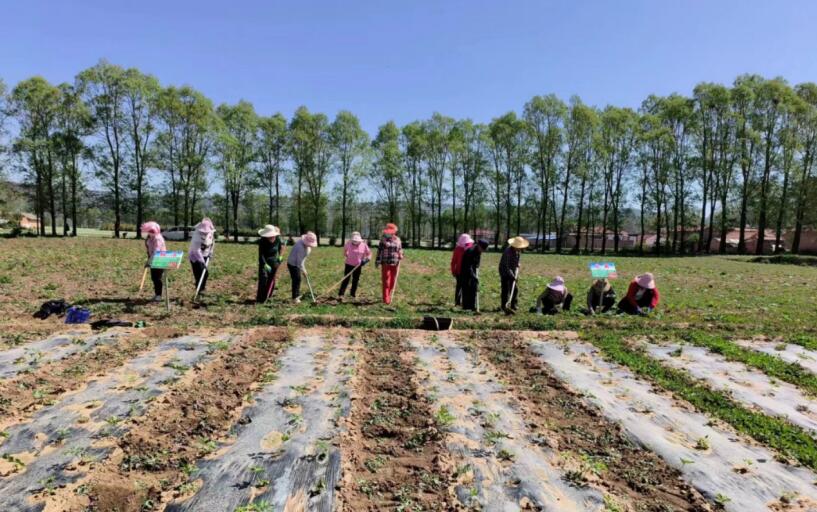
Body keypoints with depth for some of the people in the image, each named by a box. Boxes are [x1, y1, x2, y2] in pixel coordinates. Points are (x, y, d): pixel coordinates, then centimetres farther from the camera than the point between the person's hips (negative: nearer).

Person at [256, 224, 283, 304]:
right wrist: (265, 265, -39)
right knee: (263, 278, -13)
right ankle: (260, 299, -7)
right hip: (264, 262, -4)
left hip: (274, 262, 4)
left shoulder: (277, 239, -11)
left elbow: (279, 248, 12)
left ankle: (267, 297, 20)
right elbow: (261, 255, -29)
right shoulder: (262, 241, -24)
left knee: (272, 280, 7)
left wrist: (280, 256, 2)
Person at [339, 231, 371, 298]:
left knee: (355, 280, 7)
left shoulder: (364, 245, -8)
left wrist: (366, 260, -13)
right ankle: (341, 294, -2)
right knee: (346, 279, -4)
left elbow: (369, 253, 2)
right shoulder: (349, 243, -8)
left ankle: (353, 293, 20)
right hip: (349, 264, -1)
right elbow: (345, 249, 15)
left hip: (358, 265, 1)